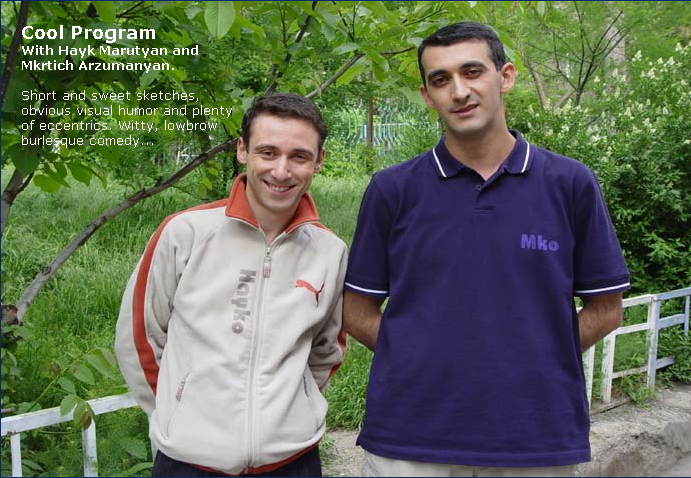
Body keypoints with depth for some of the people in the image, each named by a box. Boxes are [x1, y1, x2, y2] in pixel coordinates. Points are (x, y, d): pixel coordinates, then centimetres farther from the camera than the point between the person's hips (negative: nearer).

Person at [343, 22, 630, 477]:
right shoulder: (392, 189, -1)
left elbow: (605, 308, 5)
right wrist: (431, 359, -6)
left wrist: (532, 360, -4)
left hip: (540, 439, 1)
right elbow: (359, 311, 4)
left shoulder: (570, 184, -1)